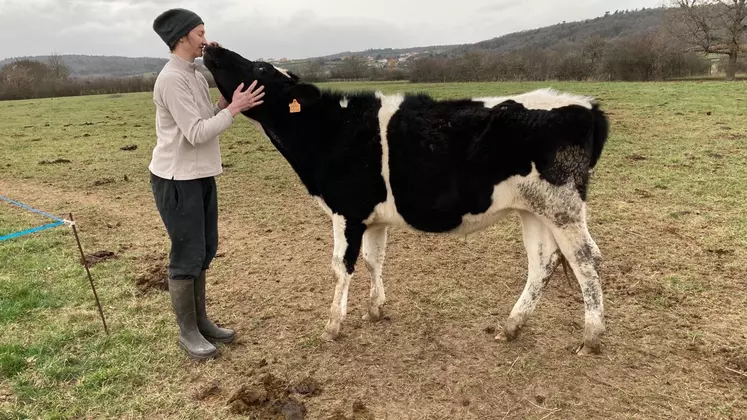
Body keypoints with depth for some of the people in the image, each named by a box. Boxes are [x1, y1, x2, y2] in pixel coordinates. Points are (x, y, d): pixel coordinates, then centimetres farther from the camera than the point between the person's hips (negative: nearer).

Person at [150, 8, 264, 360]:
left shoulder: (196, 76, 11)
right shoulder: (172, 79, -18)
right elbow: (197, 133, -23)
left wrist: (227, 101, -3)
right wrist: (234, 108, -17)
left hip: (201, 176, 9)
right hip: (177, 180, -9)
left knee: (204, 252, 15)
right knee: (187, 256, 0)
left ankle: (201, 322, 29)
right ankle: (187, 333, 16)